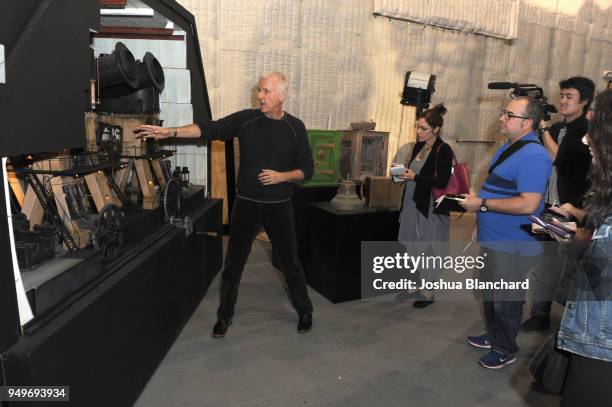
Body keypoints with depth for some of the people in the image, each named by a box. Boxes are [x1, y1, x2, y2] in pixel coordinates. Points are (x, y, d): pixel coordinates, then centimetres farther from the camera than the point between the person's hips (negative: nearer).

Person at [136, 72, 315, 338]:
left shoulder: (295, 127, -2)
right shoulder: (245, 119, -2)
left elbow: (307, 169, 1)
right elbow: (209, 129, -11)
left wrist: (281, 176, -16)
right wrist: (169, 132, -22)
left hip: (279, 206, -1)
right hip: (246, 203, 1)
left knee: (289, 261, 9)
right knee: (233, 263, 9)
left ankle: (305, 312, 30)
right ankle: (224, 316, 28)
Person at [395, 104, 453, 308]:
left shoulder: (443, 150, -13)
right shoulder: (418, 146, 10)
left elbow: (442, 182, -19)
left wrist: (415, 177, -20)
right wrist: (404, 174, 1)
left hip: (431, 208, -8)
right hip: (413, 204, 8)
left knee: (429, 250, 3)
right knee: (413, 247, 15)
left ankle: (428, 291, 18)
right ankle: (417, 285, 31)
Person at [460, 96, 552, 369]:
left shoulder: (533, 156, -20)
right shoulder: (507, 149, 12)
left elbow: (528, 204, -28)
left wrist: (482, 204, -23)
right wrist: (481, 221, 21)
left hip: (512, 245, -10)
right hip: (493, 239, 10)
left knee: (505, 300, 5)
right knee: (491, 294, 22)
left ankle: (505, 350, 25)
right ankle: (494, 337, 41)